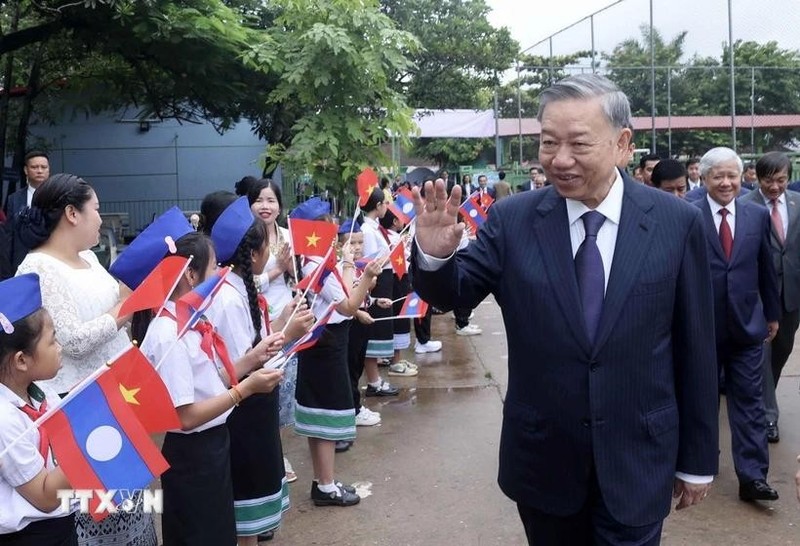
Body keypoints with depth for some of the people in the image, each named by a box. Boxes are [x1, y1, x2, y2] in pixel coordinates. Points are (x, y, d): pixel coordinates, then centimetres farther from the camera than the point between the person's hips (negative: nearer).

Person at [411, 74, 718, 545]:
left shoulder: (677, 222, -8)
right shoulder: (513, 219, -7)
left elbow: (695, 347, -3)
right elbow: (453, 294, -3)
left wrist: (699, 457, 3)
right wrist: (435, 254, -26)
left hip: (638, 461, -1)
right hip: (542, 459, 1)